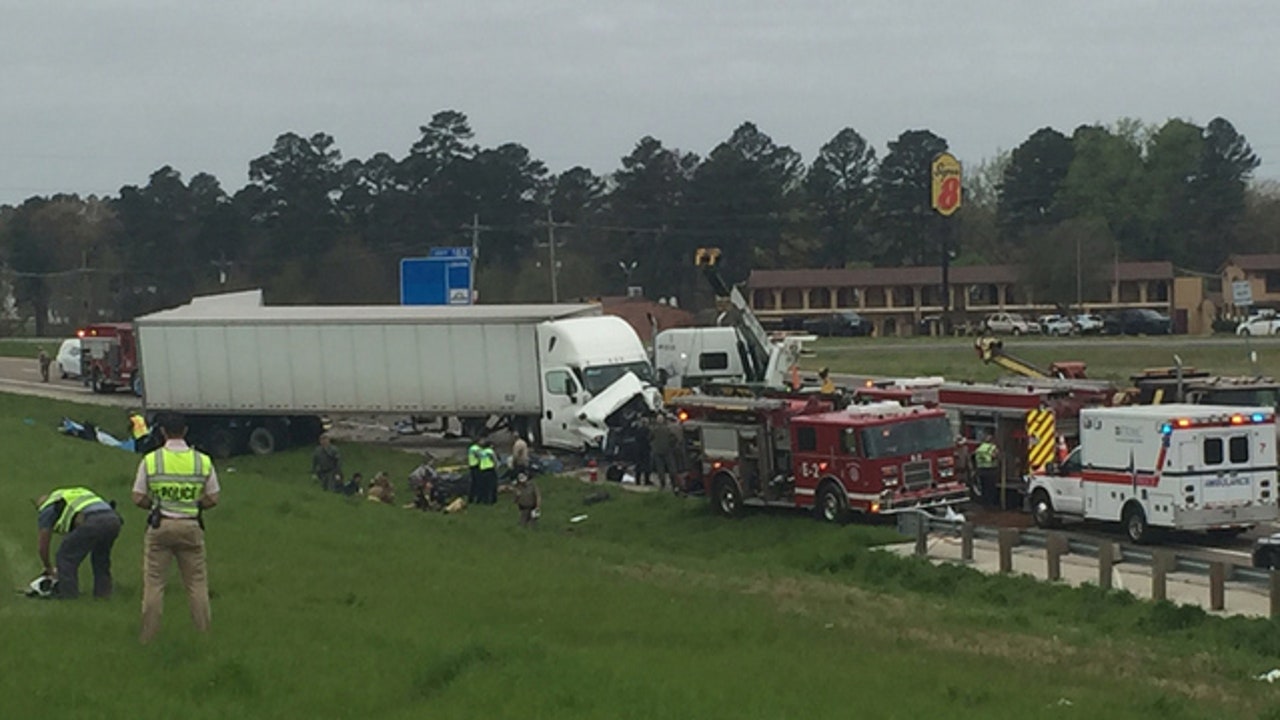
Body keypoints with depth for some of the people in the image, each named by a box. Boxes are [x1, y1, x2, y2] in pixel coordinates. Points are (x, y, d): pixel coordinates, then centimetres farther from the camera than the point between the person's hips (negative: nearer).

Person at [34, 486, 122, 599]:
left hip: (93, 522, -7)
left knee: (66, 554, 10)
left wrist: (49, 568, 42)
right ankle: (103, 590, 26)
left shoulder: (46, 510, 23)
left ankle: (68, 593, 11)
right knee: (101, 554, 29)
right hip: (113, 518, 7)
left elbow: (43, 546, 25)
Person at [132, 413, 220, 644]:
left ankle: (148, 635, 12)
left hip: (160, 527, -1)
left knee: (153, 581, 8)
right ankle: (204, 632, 15)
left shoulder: (151, 460, -7)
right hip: (191, 527, 1)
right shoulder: (203, 461, -3)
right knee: (197, 581, 12)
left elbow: (138, 499, -5)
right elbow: (213, 498, 1)